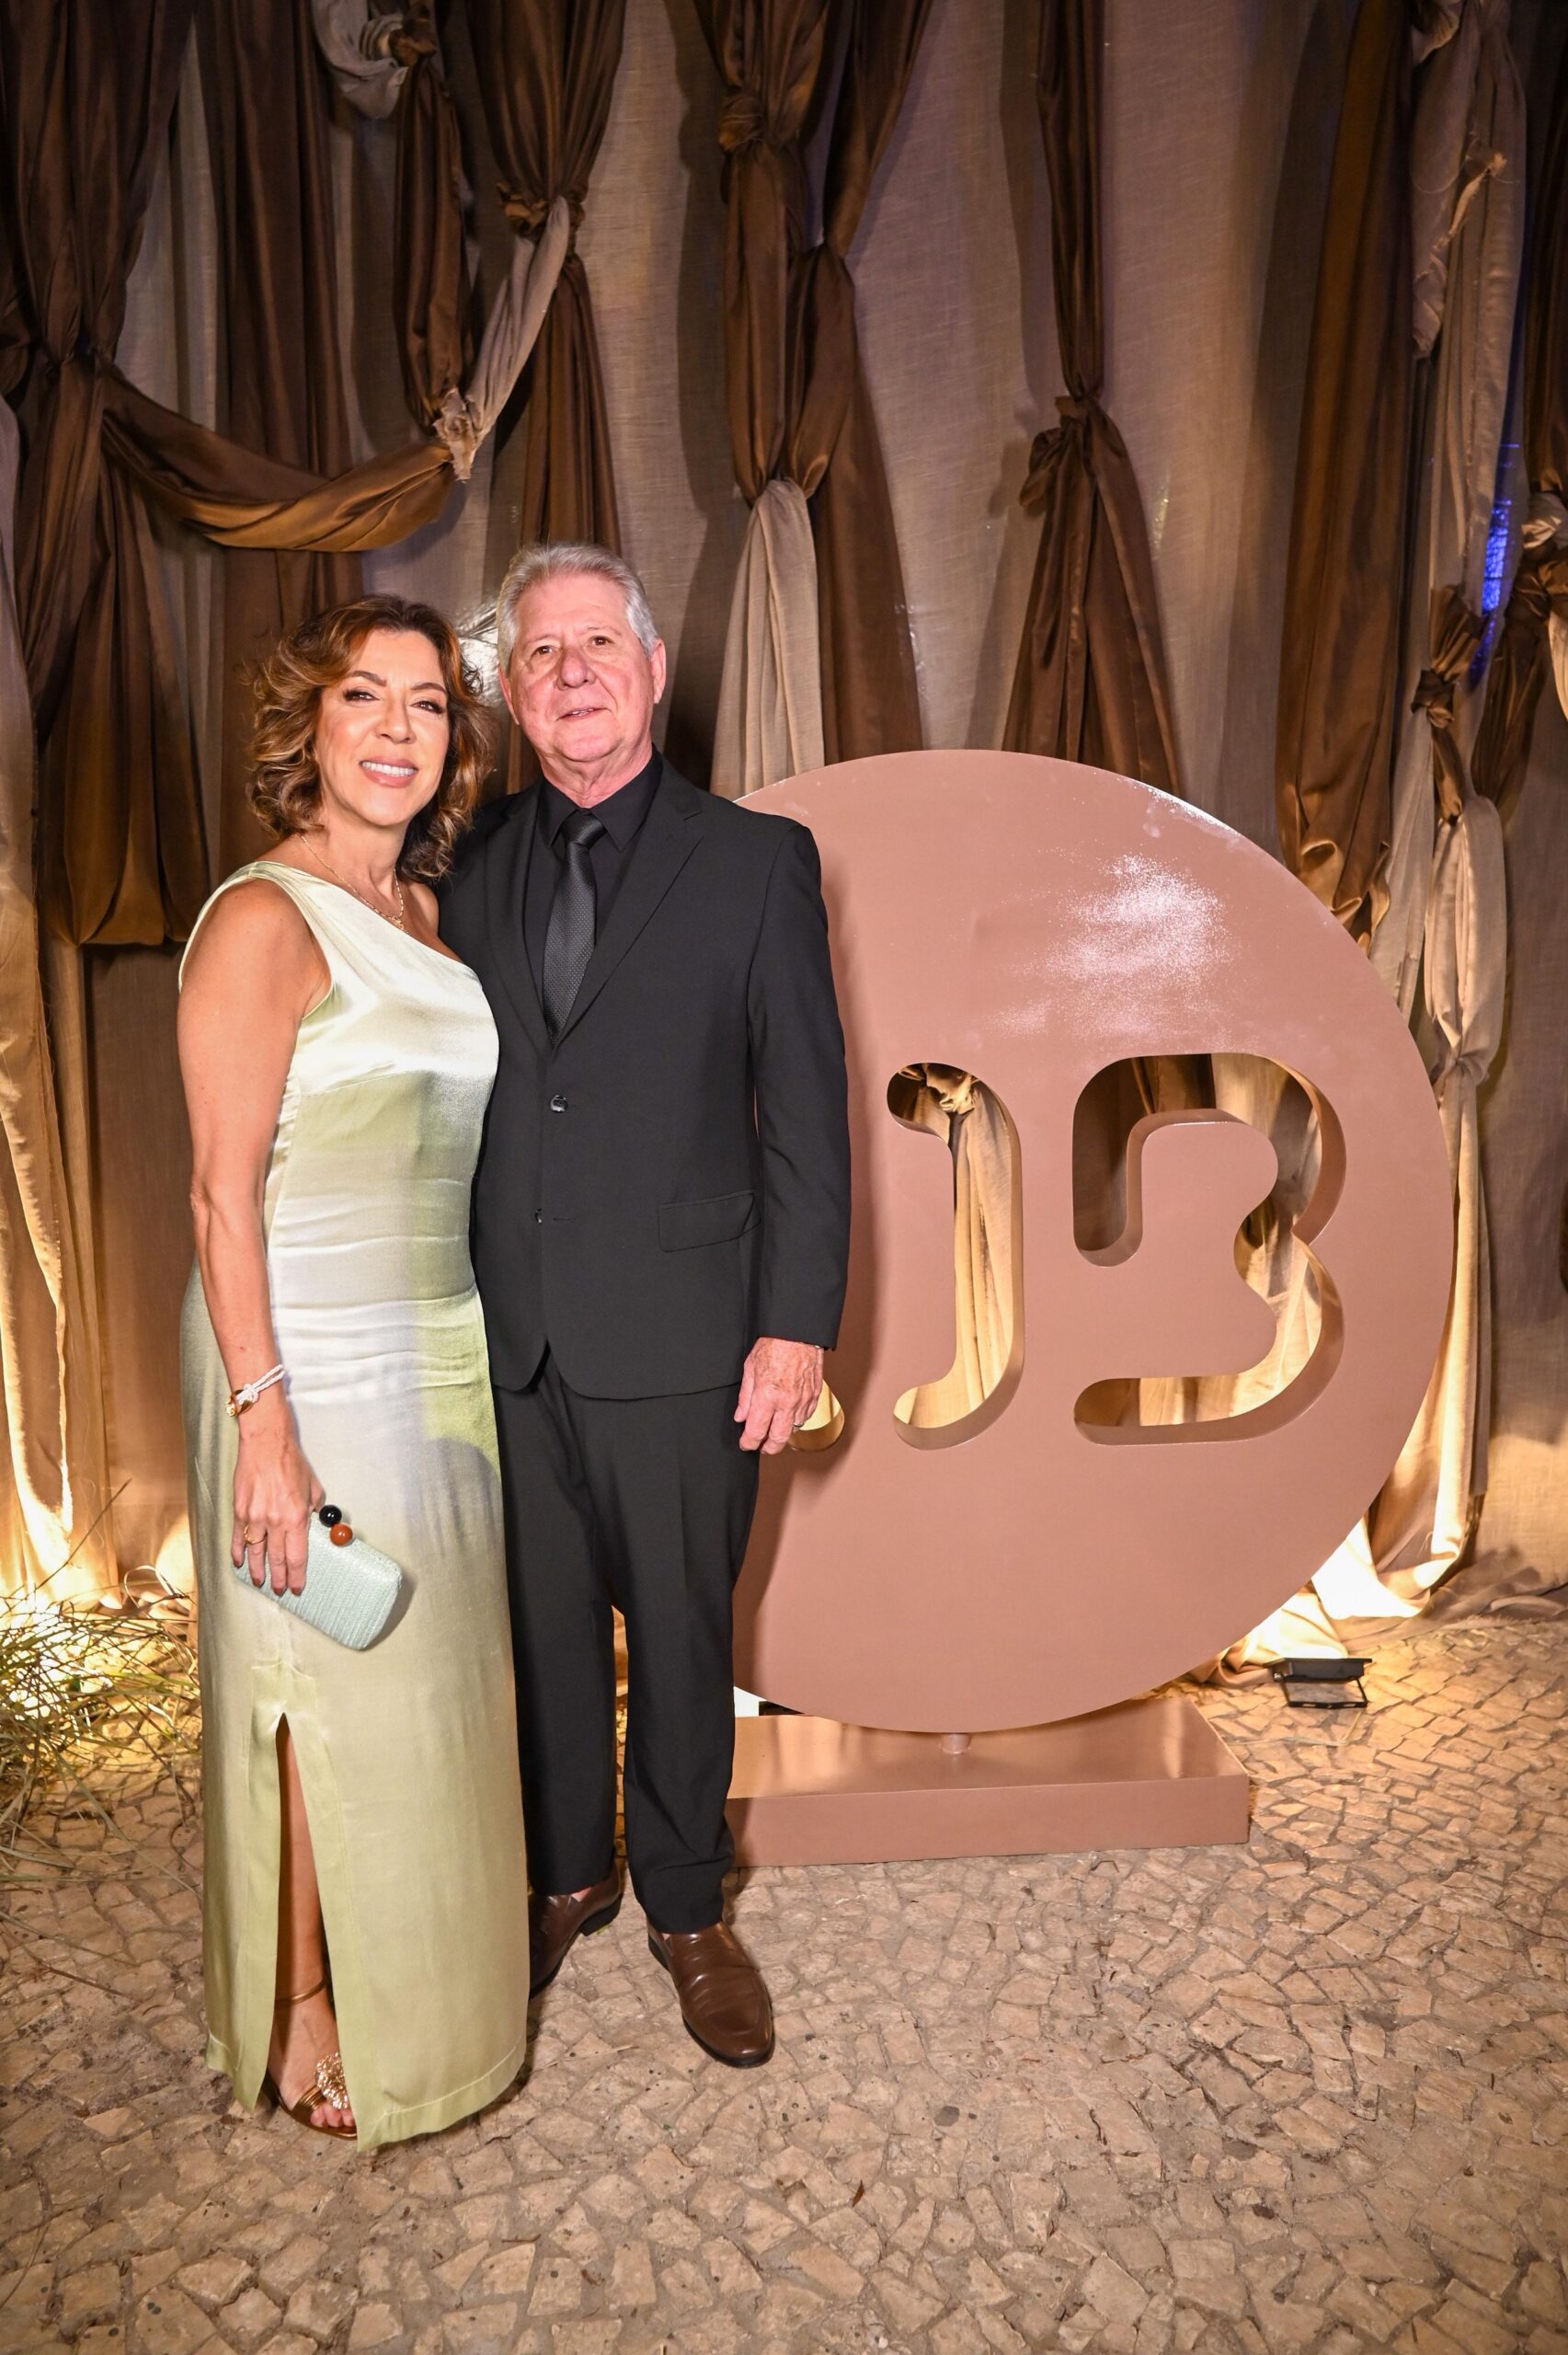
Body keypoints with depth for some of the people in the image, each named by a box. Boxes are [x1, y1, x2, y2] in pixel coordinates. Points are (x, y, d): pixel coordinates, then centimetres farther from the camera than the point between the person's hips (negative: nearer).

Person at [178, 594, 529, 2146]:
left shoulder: (425, 913, 10)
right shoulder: (266, 919, -13)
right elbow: (224, 1192, -17)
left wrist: (488, 1351, 13)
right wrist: (263, 1423, -20)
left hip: (443, 1360, 8)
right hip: (313, 1368, -7)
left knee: (425, 1675, 19)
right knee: (329, 1694, 6)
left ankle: (407, 1968, 41)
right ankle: (303, 2015, 29)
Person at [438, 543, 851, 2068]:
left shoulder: (756, 862, -1)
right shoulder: (470, 873, 8)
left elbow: (805, 1115, -4)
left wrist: (797, 1325, -9)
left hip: (679, 1343, -3)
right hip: (508, 1341, 3)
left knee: (681, 1637, 11)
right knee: (546, 1630, 17)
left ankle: (687, 1910, 33)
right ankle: (566, 1875, 40)